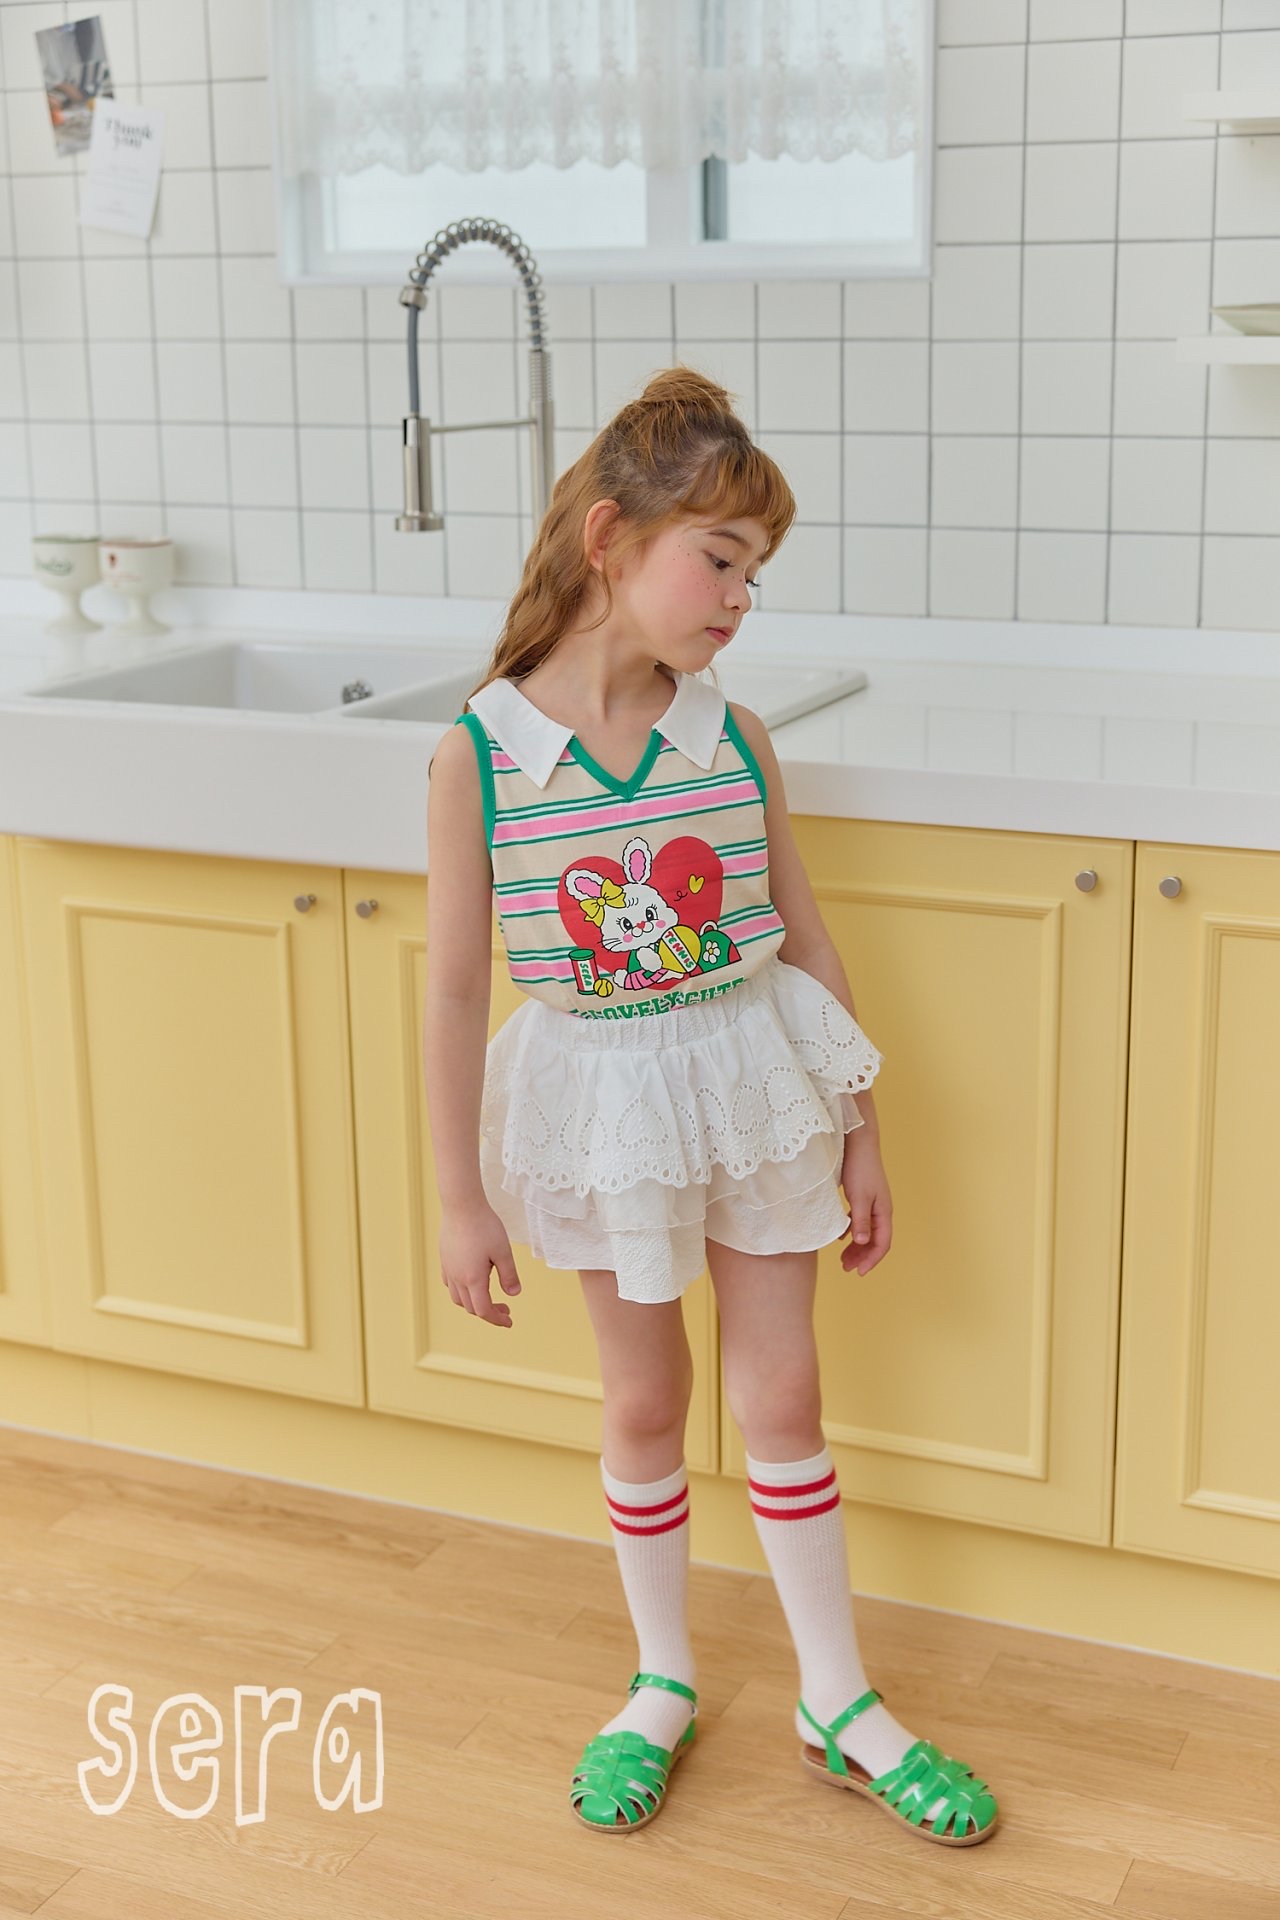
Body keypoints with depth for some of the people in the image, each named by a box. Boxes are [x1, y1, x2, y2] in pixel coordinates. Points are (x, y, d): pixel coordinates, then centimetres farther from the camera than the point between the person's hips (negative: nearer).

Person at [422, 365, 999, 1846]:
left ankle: (837, 1704, 27)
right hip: (599, 1103, -2)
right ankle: (663, 1682, 35)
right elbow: (455, 991, -10)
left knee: (782, 1397, 11)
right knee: (644, 1403, 14)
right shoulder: (480, 755, -16)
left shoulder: (734, 738, -8)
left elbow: (805, 940, 1)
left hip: (752, 1082, 2)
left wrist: (860, 1134, 5)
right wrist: (463, 1197, -6)